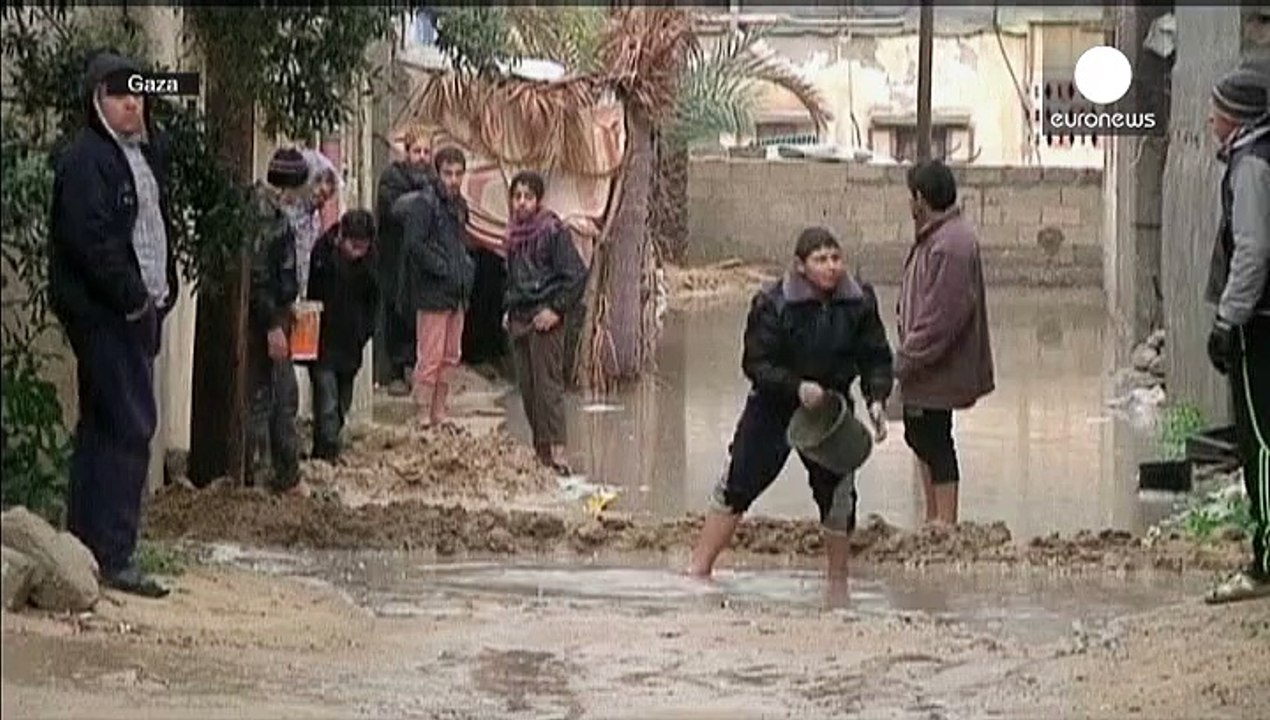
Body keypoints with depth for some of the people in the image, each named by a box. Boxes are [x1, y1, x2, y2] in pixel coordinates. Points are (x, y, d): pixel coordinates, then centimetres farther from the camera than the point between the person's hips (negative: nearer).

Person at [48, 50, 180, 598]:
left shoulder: (147, 152, 17)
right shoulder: (85, 159, -12)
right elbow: (90, 239, -21)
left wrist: (161, 292, 7)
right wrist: (134, 297, -17)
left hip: (137, 310, 10)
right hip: (103, 312, -10)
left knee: (102, 427, 13)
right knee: (129, 426, -12)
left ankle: (86, 547, 20)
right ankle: (112, 557, -11)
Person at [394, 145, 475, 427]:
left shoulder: (458, 204, 15)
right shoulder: (423, 203, -12)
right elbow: (414, 244, -19)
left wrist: (466, 267, 9)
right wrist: (444, 270, -18)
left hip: (456, 294, 9)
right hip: (432, 293, -9)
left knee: (449, 358, 13)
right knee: (430, 359, -7)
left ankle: (439, 413, 20)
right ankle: (423, 417, -3)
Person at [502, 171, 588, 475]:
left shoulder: (553, 230, -9)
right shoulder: (514, 232, 13)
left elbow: (577, 275, -12)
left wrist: (557, 310, -14)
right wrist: (510, 309, 17)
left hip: (545, 317, -7)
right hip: (519, 320, 7)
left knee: (547, 384, -12)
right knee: (527, 387, 7)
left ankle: (555, 450, -16)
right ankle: (540, 448, 11)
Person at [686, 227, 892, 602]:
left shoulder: (859, 302, -8)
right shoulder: (773, 304, -17)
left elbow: (876, 359, -1)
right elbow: (756, 363, -16)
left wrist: (877, 399, -18)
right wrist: (797, 387, -30)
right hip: (773, 407, -2)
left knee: (838, 494, 3)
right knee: (736, 485, -2)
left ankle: (838, 582, 19)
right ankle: (699, 568, 5)